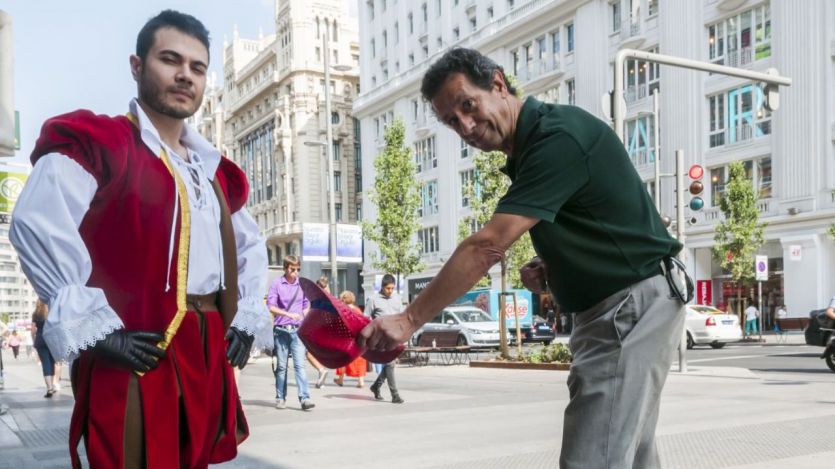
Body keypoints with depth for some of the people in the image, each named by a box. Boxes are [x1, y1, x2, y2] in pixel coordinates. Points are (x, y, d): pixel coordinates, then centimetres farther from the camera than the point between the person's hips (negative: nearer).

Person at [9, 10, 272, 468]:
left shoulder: (212, 169, 18)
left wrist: (246, 316, 16)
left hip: (207, 354, 7)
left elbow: (249, 244, 30)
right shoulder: (96, 142, -4)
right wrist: (95, 326, -21)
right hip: (138, 355, -7)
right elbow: (36, 225, -19)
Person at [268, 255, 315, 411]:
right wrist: (289, 314, -22)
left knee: (300, 365, -7)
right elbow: (271, 307, -9)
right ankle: (280, 398, 18)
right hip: (281, 330, -1)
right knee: (281, 366, 7)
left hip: (297, 330, 1)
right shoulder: (277, 284, -1)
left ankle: (304, 398, -11)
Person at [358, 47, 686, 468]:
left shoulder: (556, 137, -21)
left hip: (633, 303, -10)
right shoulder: (531, 149, 10)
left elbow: (487, 247, -28)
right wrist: (552, 269, 1)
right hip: (615, 306, 10)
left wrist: (408, 320, -27)